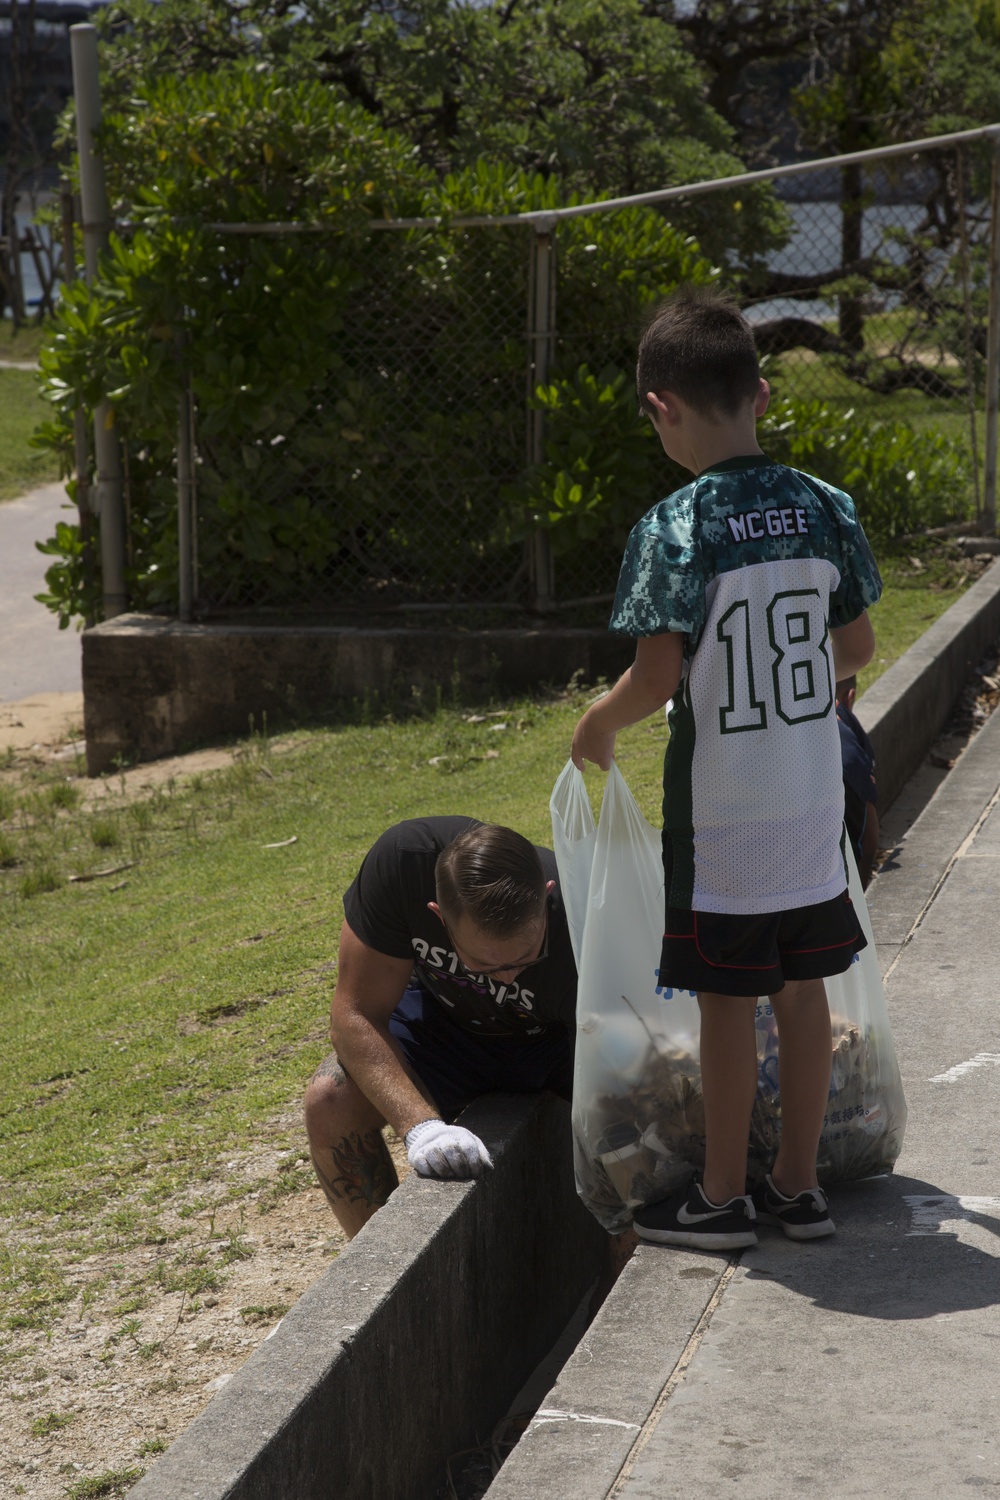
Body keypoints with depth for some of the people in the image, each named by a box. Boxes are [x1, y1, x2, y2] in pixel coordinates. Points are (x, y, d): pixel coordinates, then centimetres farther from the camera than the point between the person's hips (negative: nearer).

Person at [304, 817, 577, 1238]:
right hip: (445, 1018, 1)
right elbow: (356, 1012, -28)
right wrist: (420, 1125, -43)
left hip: (559, 1040, -1)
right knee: (329, 1102, -26)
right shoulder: (401, 860, -35)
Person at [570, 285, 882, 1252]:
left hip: (719, 817, -5)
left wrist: (595, 726, 1)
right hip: (812, 808, 5)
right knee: (802, 991, 13)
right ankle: (798, 1183, 24)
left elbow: (656, 679, -18)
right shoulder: (825, 509, -1)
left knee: (727, 1003, 5)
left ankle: (722, 1196, 17)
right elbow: (857, 648, 8)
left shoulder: (675, 529, -17)